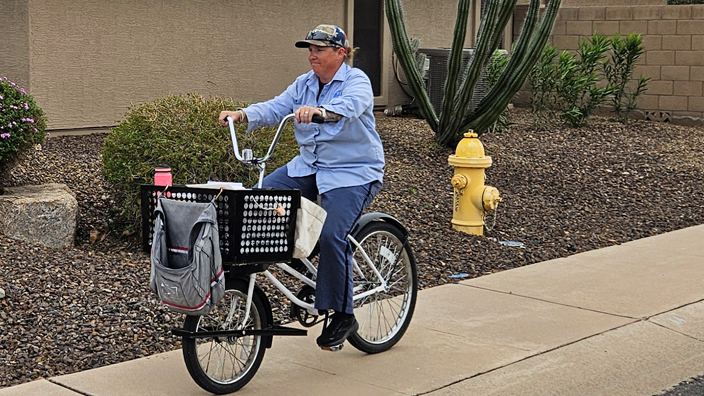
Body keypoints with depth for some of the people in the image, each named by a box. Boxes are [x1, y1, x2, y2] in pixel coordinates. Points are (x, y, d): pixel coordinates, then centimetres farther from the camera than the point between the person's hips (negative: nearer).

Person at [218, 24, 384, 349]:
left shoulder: (356, 81, -9)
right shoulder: (303, 85, 12)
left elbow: (349, 107, -32)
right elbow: (275, 108, -1)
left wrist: (318, 111, -52)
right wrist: (241, 114, -19)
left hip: (353, 172, -7)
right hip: (308, 166, 8)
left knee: (332, 234, -25)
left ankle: (343, 316, -8)